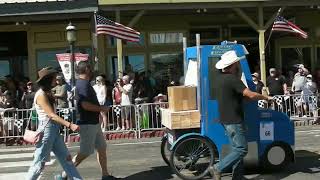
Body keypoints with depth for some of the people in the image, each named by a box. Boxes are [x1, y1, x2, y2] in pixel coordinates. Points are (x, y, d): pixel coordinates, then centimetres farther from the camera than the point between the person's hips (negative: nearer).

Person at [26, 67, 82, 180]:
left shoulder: (48, 93, 14)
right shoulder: (41, 95, -14)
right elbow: (51, 115, -23)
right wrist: (69, 125, -29)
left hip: (54, 130, 9)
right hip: (46, 129, -9)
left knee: (66, 158, 8)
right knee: (40, 161, 0)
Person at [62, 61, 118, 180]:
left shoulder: (83, 83, 14)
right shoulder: (83, 84, -19)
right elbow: (85, 105, -29)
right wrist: (102, 108, -17)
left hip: (93, 123, 10)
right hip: (87, 124, -10)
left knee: (102, 148, 12)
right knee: (86, 152, -3)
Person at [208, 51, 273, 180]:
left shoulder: (221, 78, 13)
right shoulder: (232, 79, -17)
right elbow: (250, 95, -21)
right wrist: (266, 98, -7)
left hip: (227, 119, 10)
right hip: (234, 121, -10)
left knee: (237, 149, 14)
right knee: (241, 149, -5)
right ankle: (218, 168, -5)